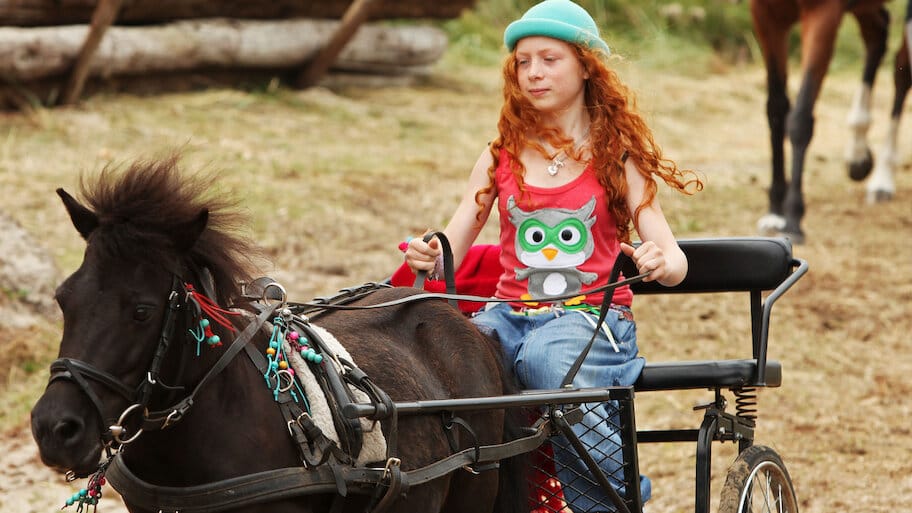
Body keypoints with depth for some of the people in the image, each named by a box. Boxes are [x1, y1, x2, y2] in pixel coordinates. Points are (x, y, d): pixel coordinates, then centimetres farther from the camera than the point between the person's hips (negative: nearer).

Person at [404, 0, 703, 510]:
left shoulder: (617, 158, 5)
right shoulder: (501, 158, 13)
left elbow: (675, 261, -3)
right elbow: (451, 249, 6)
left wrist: (661, 263, -27)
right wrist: (428, 259, -18)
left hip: (590, 317, -3)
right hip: (511, 313, 3)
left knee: (545, 357, -38)